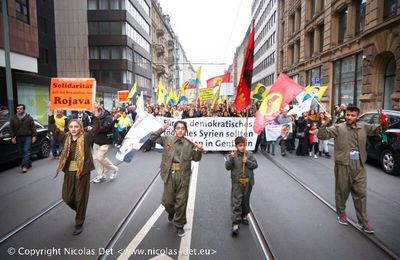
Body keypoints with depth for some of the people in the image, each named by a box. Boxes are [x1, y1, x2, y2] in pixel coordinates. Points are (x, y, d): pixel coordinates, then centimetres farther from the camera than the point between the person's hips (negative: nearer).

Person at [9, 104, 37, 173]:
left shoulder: (29, 118, 2)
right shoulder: (13, 119, 8)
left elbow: (33, 127, 0)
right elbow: (11, 129, 8)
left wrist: (34, 136, -8)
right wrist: (12, 137, 0)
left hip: (28, 137, -3)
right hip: (18, 138, 4)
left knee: (26, 152, -9)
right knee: (22, 152, 8)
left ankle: (25, 166, -13)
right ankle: (29, 164, 22)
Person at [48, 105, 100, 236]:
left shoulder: (86, 137, -6)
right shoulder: (65, 137, 6)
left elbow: (96, 128, -17)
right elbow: (53, 128, 6)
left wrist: (96, 114, -28)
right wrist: (51, 114, -4)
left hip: (82, 171, -4)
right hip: (69, 171, 4)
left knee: (81, 198, 5)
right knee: (67, 197, 12)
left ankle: (79, 223, 22)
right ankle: (79, 211, 43)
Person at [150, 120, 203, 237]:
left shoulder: (189, 144, -1)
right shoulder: (167, 140, 2)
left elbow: (196, 158, 5)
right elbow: (152, 138, 7)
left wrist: (199, 151, -15)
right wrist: (162, 129, -4)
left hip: (183, 175, -1)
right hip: (169, 174, 1)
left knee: (181, 202, 5)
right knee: (167, 201, 12)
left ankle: (179, 225, 25)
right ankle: (171, 212, 48)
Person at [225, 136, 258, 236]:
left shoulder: (249, 154, 0)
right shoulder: (232, 155, -6)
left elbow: (255, 165, 1)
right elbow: (227, 167, -12)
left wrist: (247, 162, -16)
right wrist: (231, 158, -26)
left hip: (248, 182, 3)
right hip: (237, 183, -3)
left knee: (246, 201, 19)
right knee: (236, 203, -6)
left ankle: (244, 216, 41)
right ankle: (235, 223, -4)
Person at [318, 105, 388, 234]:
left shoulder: (364, 127, 8)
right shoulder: (338, 128, -5)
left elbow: (379, 129, 15)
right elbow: (322, 136, -12)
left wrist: (383, 121, -6)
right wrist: (325, 123, -28)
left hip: (359, 166, 3)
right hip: (343, 165, -3)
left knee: (361, 193, 7)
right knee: (342, 191, 10)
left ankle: (363, 220, 18)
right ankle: (341, 213, 31)